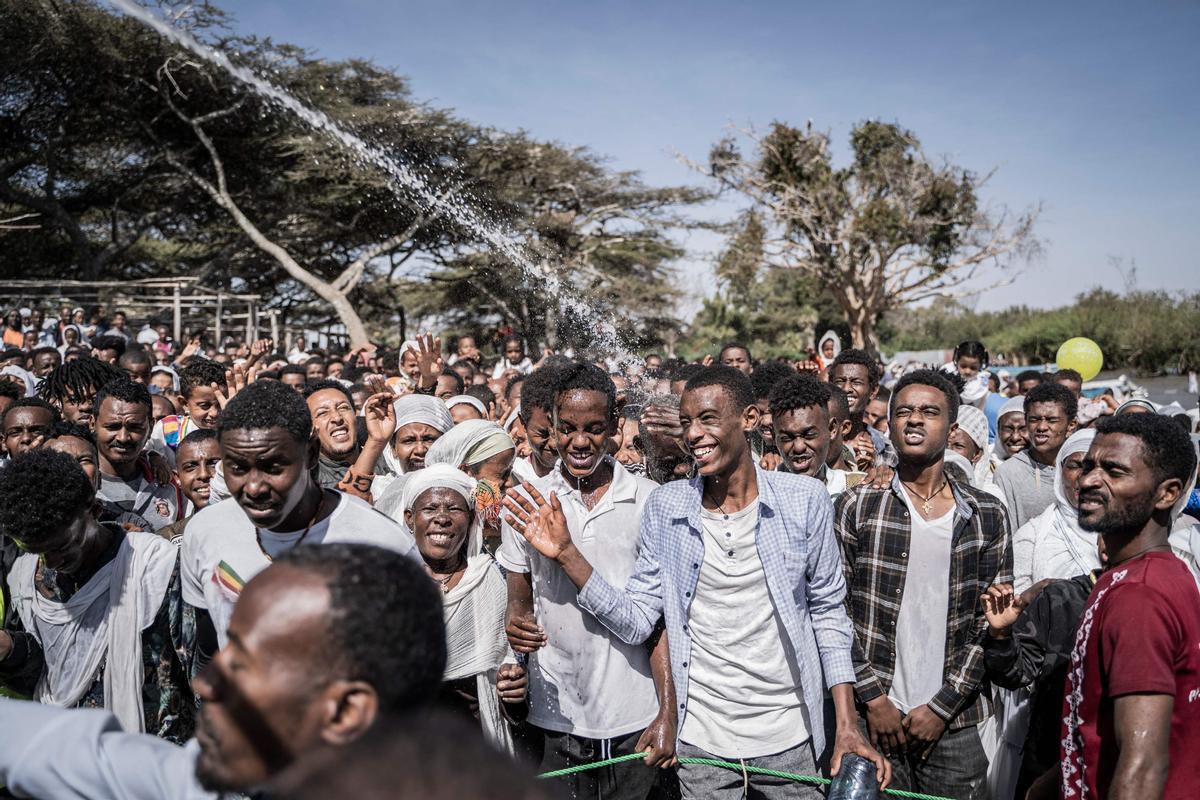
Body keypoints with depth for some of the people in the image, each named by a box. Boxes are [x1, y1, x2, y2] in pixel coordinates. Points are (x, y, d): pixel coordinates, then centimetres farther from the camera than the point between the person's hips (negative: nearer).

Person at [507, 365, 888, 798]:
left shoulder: (805, 500, -8)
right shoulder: (665, 507, -5)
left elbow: (828, 612, 0)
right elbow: (637, 622, -6)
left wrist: (847, 724, -3)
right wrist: (567, 554, -17)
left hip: (790, 738, 0)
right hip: (701, 741, 0)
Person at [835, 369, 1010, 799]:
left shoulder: (987, 516, 2)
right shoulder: (857, 506, -2)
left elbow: (994, 624, 0)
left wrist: (942, 706, -5)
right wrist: (873, 698, -7)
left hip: (955, 724, 1)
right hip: (874, 718, -1)